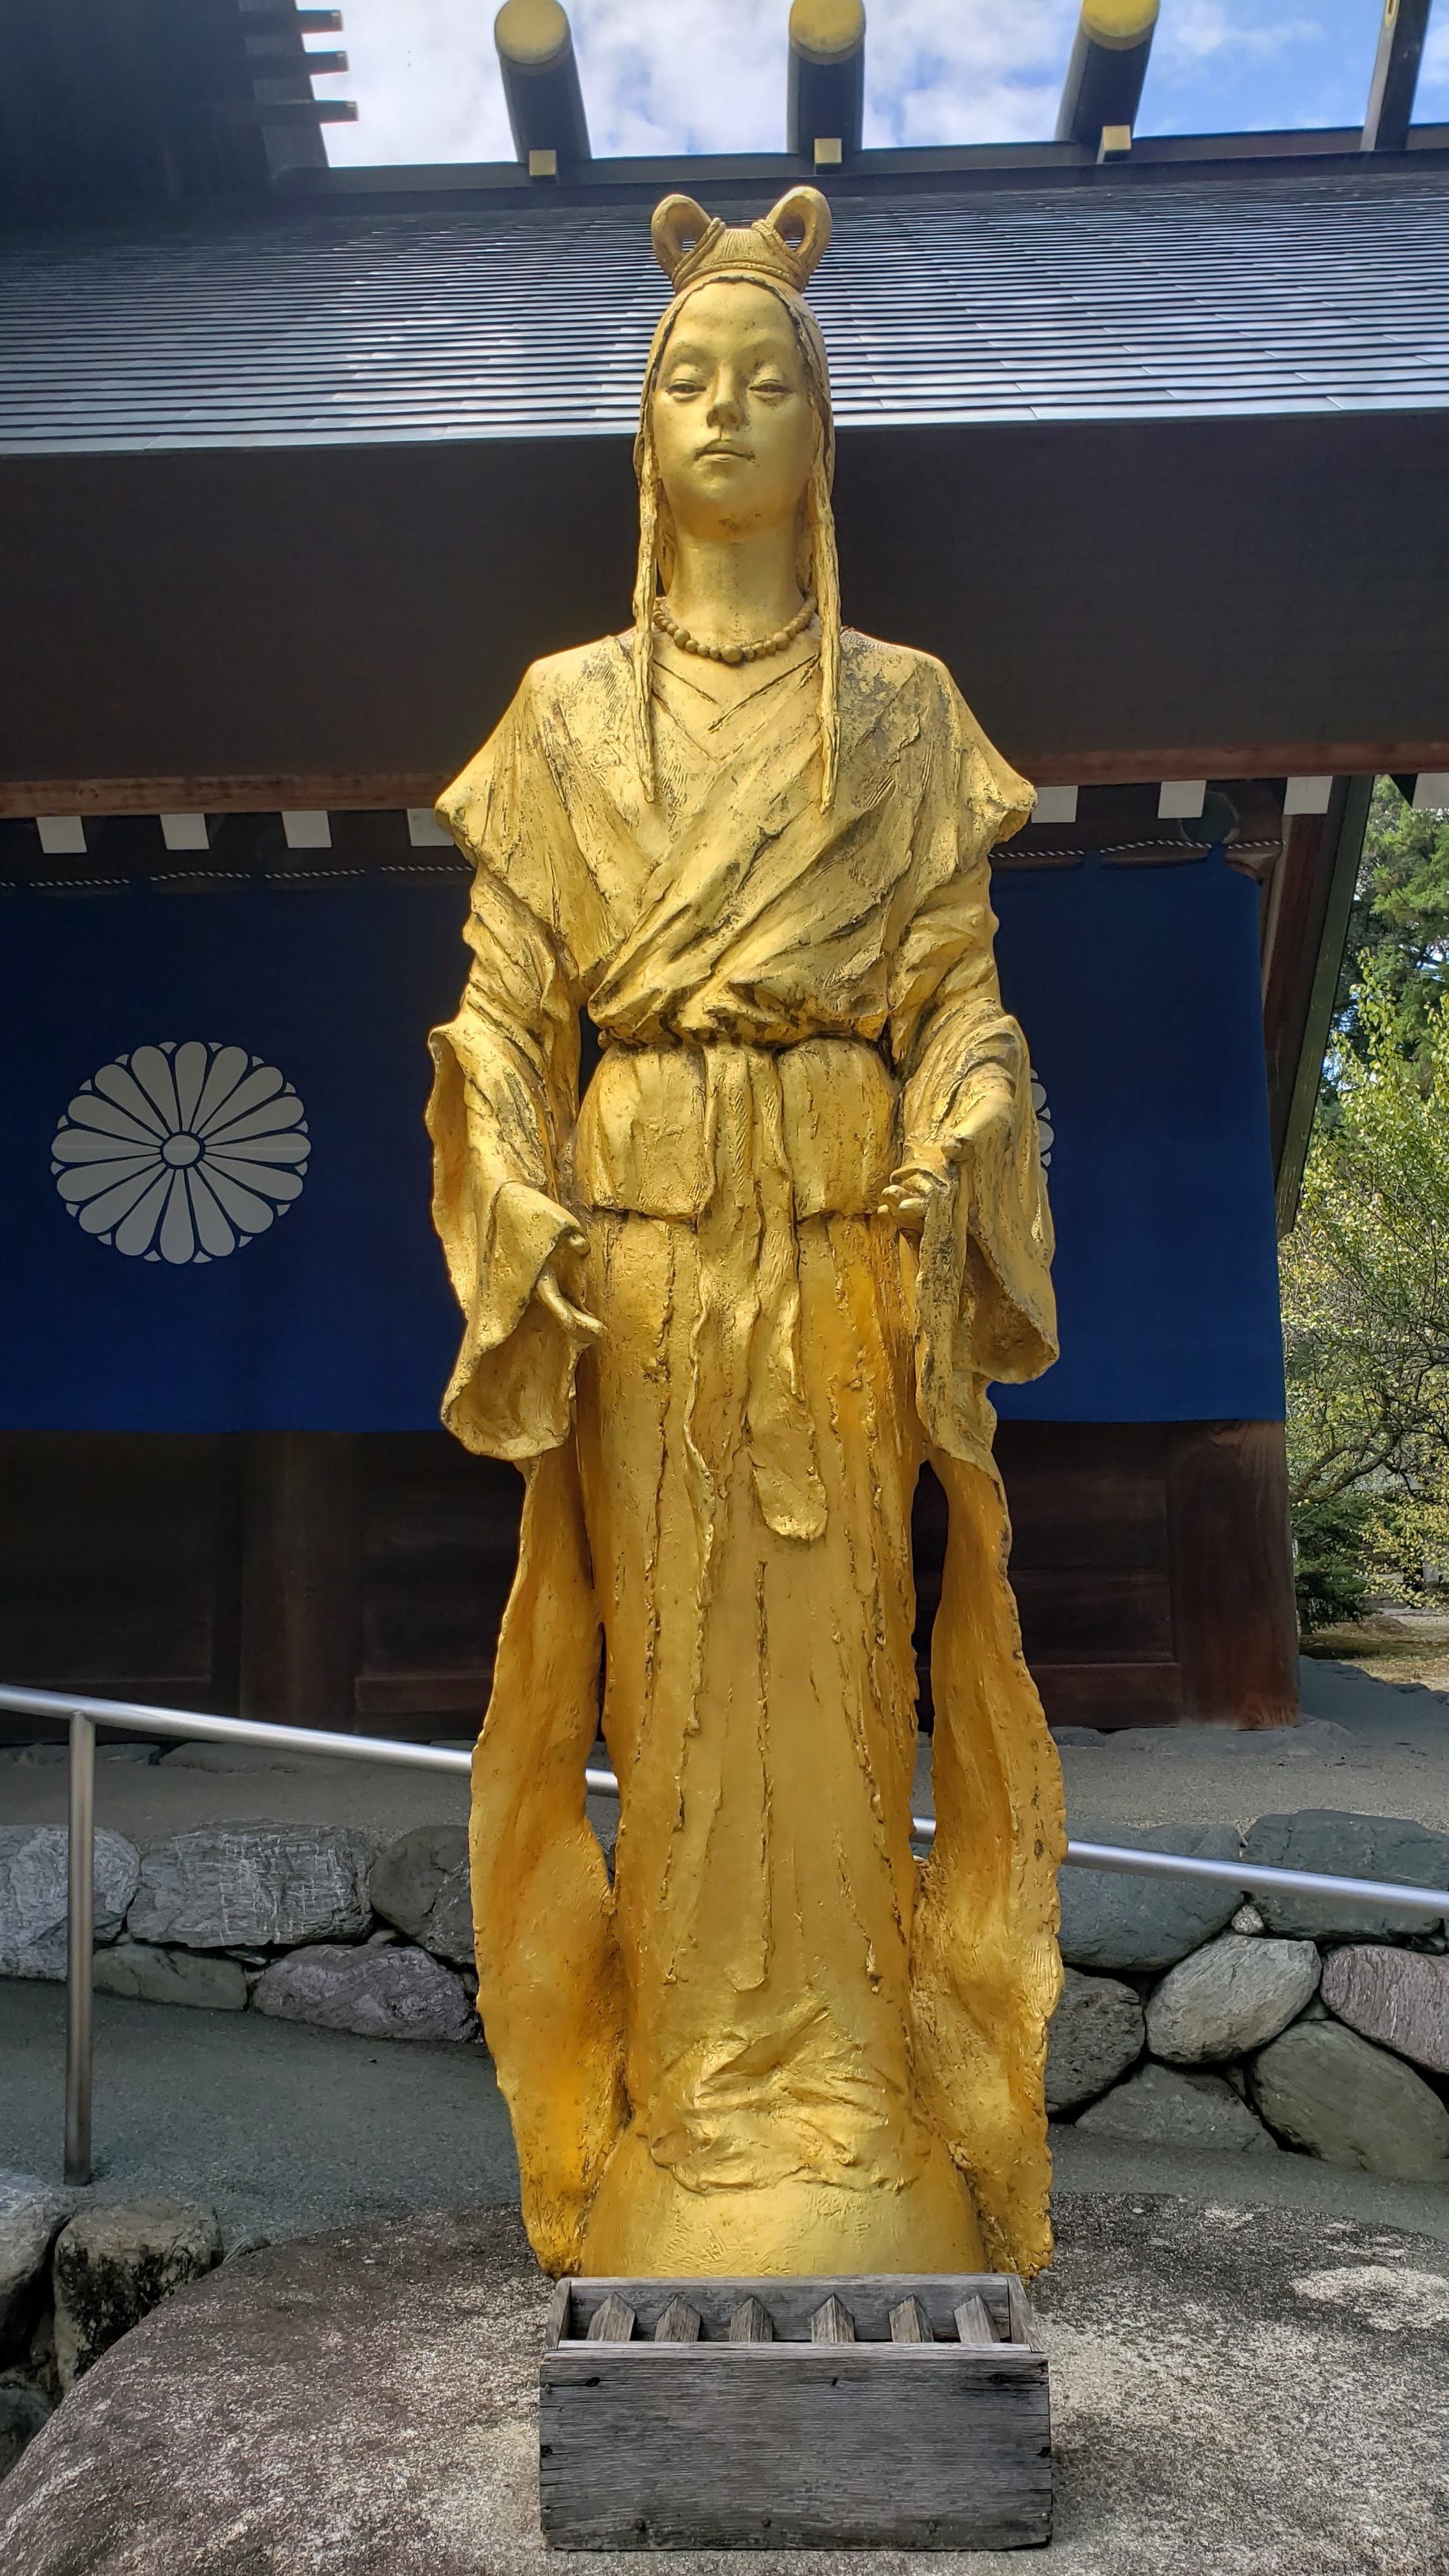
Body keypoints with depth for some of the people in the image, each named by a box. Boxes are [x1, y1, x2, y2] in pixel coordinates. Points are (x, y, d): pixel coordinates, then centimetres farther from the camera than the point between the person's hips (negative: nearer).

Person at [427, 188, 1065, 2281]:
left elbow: (961, 977, 6)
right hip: (637, 1230, 1)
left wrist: (949, 1165, -11)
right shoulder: (569, 709, 11)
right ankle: (696, 2088, 16)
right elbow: (505, 996, 6)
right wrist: (516, 1206, -8)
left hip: (846, 1235, 0)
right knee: (672, 1638, 2)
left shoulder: (904, 706, 11)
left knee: (836, 1639, 1)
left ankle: (846, 2096, 15)